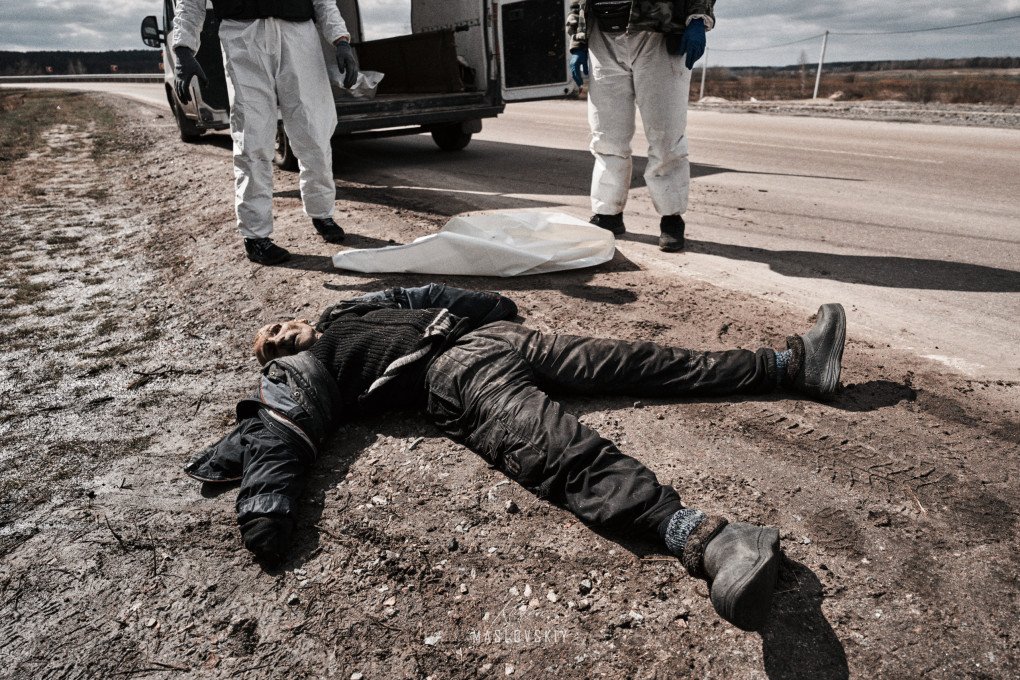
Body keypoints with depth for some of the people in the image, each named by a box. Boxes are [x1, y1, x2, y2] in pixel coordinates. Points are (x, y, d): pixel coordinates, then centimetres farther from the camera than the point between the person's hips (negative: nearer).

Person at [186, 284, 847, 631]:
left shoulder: (356, 307, 33)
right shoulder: (299, 376, 12)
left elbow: (428, 296, 33)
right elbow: (279, 439, -6)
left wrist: (494, 308, 23)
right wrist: (265, 512, -20)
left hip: (493, 335, 7)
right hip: (454, 375, -7)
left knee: (638, 361, 1)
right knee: (557, 449, -34)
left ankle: (791, 362, 5)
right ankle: (698, 534, -55)